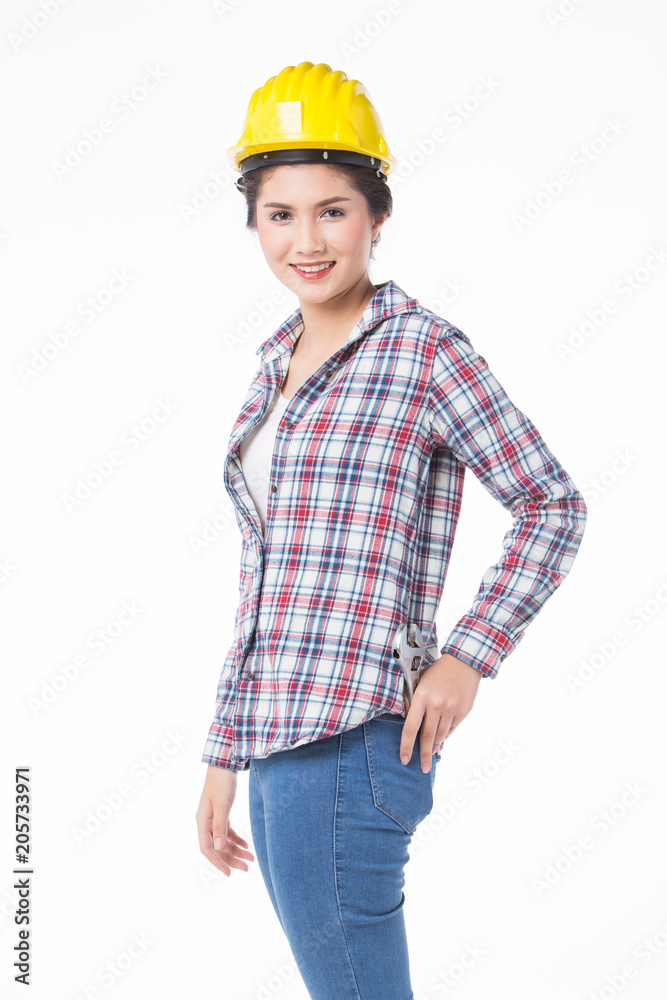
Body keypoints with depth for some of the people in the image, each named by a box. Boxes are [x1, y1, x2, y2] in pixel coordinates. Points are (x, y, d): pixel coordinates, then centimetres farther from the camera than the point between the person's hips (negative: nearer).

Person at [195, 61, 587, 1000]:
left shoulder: (425, 349, -7)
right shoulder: (277, 367, 14)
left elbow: (553, 507, -2)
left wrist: (467, 657, -11)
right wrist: (224, 756, 17)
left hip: (354, 745, -7)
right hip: (275, 746, 7)